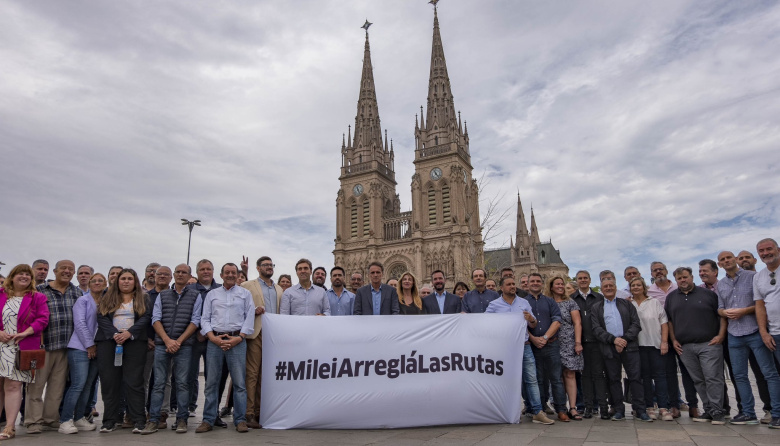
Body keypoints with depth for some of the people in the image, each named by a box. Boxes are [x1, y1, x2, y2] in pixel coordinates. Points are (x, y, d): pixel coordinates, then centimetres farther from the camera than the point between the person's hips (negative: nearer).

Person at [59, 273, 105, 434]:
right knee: (78, 384, -12)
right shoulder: (83, 300, -1)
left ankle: (79, 419, 14)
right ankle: (65, 421, -5)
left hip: (96, 349, 5)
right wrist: (89, 345, -10)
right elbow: (80, 324, -9)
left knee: (88, 385, 7)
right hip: (80, 348, -5)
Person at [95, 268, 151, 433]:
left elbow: (146, 317, -2)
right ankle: (110, 420, 11)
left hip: (134, 342, -2)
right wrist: (114, 334, -14)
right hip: (109, 341, 2)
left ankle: (138, 420, 0)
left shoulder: (142, 299, 10)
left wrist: (129, 333, -15)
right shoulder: (108, 299, 13)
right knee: (109, 381, 2)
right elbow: (102, 317, 1)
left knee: (134, 381, -3)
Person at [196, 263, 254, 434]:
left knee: (239, 382, -2)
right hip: (214, 340, 2)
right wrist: (213, 337, -6)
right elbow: (205, 318, 9)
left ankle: (240, 420, 5)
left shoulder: (245, 294, 11)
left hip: (237, 340, -1)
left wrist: (239, 338, -8)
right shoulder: (212, 294, 15)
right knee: (211, 382, 4)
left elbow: (250, 318, 3)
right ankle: (208, 420, 12)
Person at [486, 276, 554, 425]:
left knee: (532, 379, -1)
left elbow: (533, 325, 8)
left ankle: (537, 412, 4)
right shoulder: (494, 305, 2)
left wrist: (531, 319, -10)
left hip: (524, 346, 2)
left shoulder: (524, 302, 9)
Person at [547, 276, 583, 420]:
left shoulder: (570, 303, 6)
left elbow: (577, 323, 1)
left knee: (569, 375, -5)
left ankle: (572, 408, -4)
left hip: (568, 343, -1)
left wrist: (578, 342, -7)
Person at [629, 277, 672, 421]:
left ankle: (663, 408, 1)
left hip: (655, 345, 0)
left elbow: (664, 323, 3)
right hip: (638, 345, 0)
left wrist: (664, 342, -5)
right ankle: (649, 407, 10)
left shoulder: (654, 302, 6)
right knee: (645, 376, 5)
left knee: (660, 375, -2)